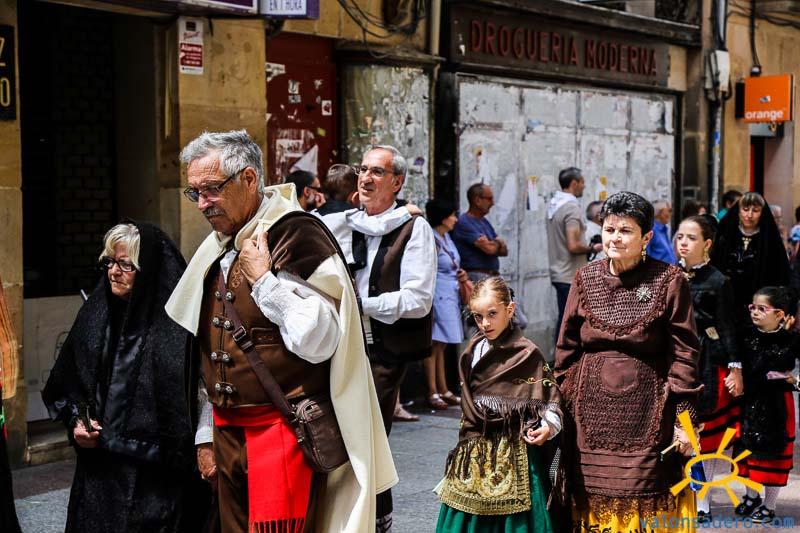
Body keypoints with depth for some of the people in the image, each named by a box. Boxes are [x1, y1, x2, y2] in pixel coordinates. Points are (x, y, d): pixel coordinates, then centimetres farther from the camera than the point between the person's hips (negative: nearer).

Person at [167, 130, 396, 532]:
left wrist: (264, 280, -18)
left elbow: (318, 342, -19)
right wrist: (206, 435, 17)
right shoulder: (216, 251, 13)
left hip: (284, 434, -8)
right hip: (227, 433, 8)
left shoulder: (295, 235, -11)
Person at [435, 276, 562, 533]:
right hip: (474, 452, 6)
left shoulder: (526, 353, -9)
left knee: (510, 512, -4)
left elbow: (548, 394, -8)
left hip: (511, 452, -6)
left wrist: (548, 426, -24)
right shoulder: (474, 350, 9)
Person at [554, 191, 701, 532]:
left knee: (645, 501, 1)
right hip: (592, 410, 3)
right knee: (594, 498, 6)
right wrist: (560, 411, 6)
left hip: (647, 411, -3)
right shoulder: (585, 279, 6)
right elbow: (566, 348, 9)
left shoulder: (669, 281, -4)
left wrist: (685, 418, -7)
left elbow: (684, 353, -5)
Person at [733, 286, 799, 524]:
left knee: (773, 453, 7)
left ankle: (768, 506, 21)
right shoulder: (749, 335, -3)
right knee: (749, 449, 15)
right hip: (750, 401, 4)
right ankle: (752, 497, 36)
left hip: (776, 405, -4)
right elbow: (744, 368, 0)